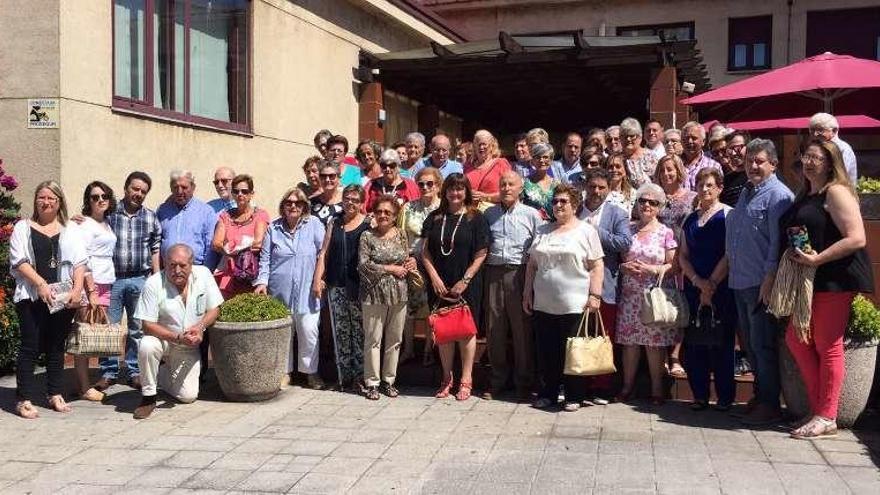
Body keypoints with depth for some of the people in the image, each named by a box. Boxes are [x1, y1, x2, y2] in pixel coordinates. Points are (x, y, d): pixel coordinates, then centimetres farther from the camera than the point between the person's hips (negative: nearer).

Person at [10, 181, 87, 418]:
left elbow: (79, 263, 5)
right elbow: (19, 261, -3)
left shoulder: (70, 231, 13)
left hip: (63, 298, 3)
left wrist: (77, 289, -10)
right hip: (31, 297, -2)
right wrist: (41, 284, -15)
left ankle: (56, 395, 18)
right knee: (31, 347, -3)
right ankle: (24, 400, 1)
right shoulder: (23, 227, 7)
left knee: (56, 347, 10)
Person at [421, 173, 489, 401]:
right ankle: (447, 378, 20)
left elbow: (480, 255, -5)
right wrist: (435, 277, -5)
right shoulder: (434, 218, 8)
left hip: (466, 285, -3)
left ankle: (466, 380, 12)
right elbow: (425, 251, 6)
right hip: (439, 285, 3)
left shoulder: (475, 218, -1)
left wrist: (465, 281, -11)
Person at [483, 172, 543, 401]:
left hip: (519, 274, -3)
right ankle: (498, 379, 19)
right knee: (493, 329, 6)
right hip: (493, 273, 3)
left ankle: (524, 382, 11)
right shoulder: (489, 214, 13)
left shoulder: (531, 215, 4)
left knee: (522, 329, 0)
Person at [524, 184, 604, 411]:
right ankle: (548, 393, 20)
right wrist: (527, 293, 11)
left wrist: (594, 295, -11)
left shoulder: (586, 231, 1)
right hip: (543, 304, 4)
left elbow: (596, 266, -4)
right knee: (545, 351, 8)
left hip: (574, 305, -4)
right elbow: (532, 265, 16)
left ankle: (574, 396, 11)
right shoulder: (543, 231, 14)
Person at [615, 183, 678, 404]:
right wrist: (625, 267, -9)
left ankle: (656, 389, 8)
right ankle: (627, 386, 13)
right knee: (629, 341, 3)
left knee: (655, 342, -2)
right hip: (630, 295, 2)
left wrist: (651, 269, -14)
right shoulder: (628, 230, 10)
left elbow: (674, 265, -1)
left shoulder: (666, 233, 2)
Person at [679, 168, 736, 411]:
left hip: (721, 288, -5)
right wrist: (697, 281, -7)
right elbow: (683, 256, 10)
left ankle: (725, 397, 6)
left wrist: (711, 284, -12)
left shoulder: (728, 215, -2)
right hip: (693, 288, 5)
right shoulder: (689, 220, 15)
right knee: (694, 343, 3)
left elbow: (730, 255, -9)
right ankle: (699, 395, 11)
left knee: (721, 343, -3)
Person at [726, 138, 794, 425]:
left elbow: (778, 241, -16)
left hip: (762, 283, -8)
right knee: (750, 344, 14)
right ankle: (760, 396, 24)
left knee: (763, 345, -4)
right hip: (740, 282, 9)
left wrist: (769, 278, -20)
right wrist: (731, 268, 20)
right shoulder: (745, 193, 18)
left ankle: (770, 404, 4)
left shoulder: (778, 195, -9)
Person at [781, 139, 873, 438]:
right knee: (796, 339, 7)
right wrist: (797, 257, 4)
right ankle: (817, 408, 16)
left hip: (836, 278, -9)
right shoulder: (804, 196, 17)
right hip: (809, 280, 9)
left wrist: (817, 259, -23)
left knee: (827, 346, -4)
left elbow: (856, 238, -18)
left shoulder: (836, 192, -9)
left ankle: (827, 418, 4)